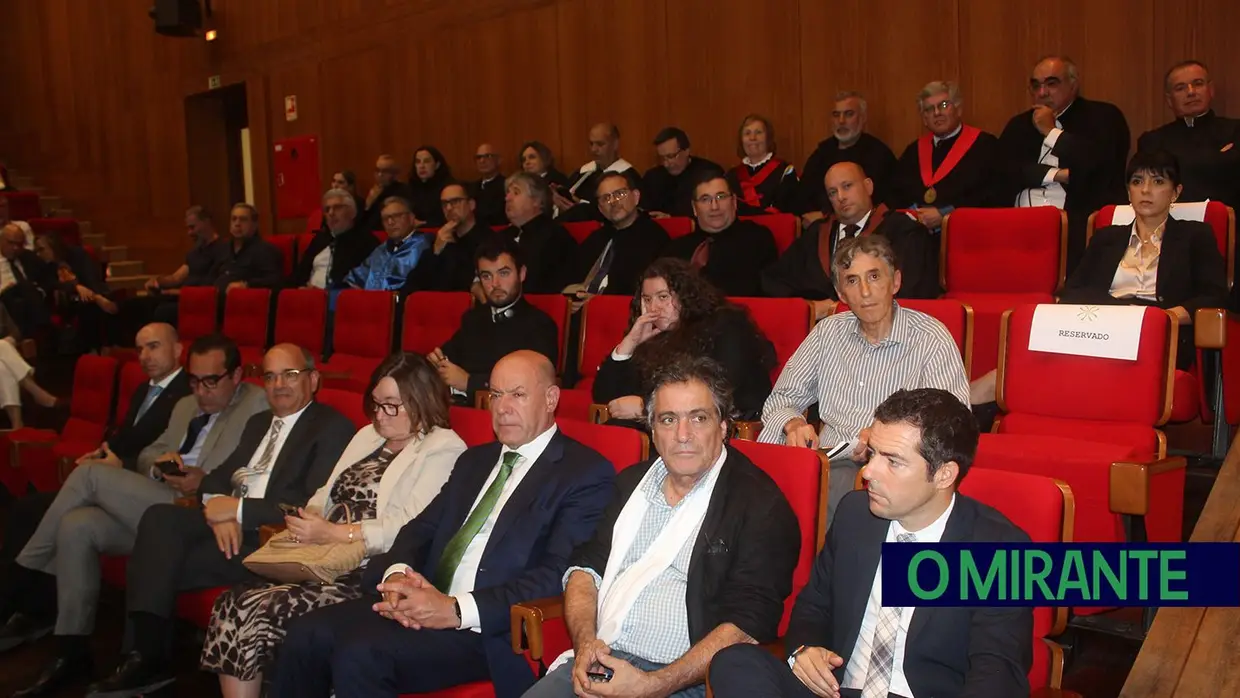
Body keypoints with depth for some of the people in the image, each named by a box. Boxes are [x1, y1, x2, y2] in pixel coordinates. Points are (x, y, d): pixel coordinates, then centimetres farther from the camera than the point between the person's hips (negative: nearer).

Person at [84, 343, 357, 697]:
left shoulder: (333, 427, -4)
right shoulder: (258, 422, 23)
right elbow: (215, 478, 16)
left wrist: (239, 508, -15)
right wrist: (220, 509, -8)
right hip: (229, 525, 7)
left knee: (163, 564, -21)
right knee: (160, 517, -21)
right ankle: (146, 654, -22)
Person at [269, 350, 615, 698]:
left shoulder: (586, 472, -4)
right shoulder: (474, 460, 22)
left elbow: (558, 576, -15)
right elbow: (421, 529, 18)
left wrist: (456, 609, -21)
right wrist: (399, 574, -6)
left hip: (487, 628, -7)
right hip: (423, 602, 7)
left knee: (360, 653, -26)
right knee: (307, 635, -13)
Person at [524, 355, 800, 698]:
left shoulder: (760, 505, -5)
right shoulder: (632, 481, 14)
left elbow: (749, 625, -12)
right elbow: (586, 566, 16)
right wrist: (585, 641, -3)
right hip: (600, 659, 5)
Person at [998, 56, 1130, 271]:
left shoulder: (1103, 116, 10)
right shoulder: (1019, 124, 21)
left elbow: (1097, 163, -8)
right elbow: (1003, 170, 5)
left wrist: (1051, 132, 1)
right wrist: (1057, 175, -5)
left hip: (1075, 223, -3)